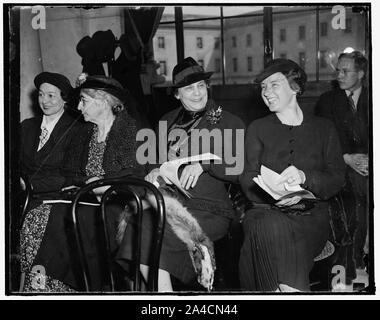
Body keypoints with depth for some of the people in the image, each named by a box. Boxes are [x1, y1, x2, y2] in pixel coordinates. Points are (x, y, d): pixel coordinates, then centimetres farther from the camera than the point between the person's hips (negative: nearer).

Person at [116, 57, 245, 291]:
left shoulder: (230, 123, 6)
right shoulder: (167, 121, 21)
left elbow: (239, 172, -1)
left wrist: (204, 164, -16)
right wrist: (155, 172, 4)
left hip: (210, 209, -5)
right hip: (169, 204, 5)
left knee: (148, 237, -30)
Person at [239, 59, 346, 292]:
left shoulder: (324, 128, 15)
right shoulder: (257, 129, 17)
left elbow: (337, 180, 5)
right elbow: (248, 181, 7)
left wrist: (304, 178, -16)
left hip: (311, 215, -1)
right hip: (267, 212, 1)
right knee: (273, 228, -35)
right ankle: (291, 289, -25)